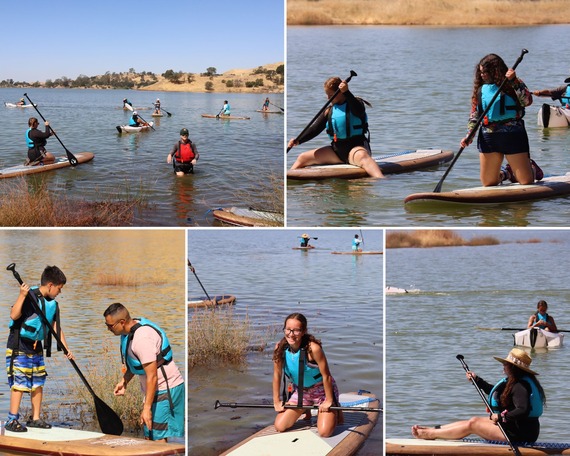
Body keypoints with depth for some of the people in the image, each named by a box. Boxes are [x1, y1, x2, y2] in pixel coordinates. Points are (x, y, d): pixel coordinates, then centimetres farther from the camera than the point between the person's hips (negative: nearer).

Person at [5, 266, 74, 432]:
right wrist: (22, 295, -36)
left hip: (36, 347, 8)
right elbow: (14, 315, -28)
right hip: (19, 348, -8)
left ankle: (35, 418, 20)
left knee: (38, 383, 10)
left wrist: (66, 348, 10)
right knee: (19, 383, -9)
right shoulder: (30, 297, -17)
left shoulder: (52, 304, 6)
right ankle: (12, 420, -4)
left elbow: (56, 327, 13)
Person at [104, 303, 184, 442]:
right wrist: (124, 381, 12)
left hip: (164, 391, -10)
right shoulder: (130, 331, 4)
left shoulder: (142, 339, -27)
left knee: (157, 437, -12)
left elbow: (152, 376, -27)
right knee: (150, 437, 11)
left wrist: (147, 408, -26)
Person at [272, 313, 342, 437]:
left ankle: (335, 410, 17)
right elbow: (277, 375, -5)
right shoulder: (280, 348, -17)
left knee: (324, 432, -17)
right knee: (279, 427, -4)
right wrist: (276, 401, 0)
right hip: (300, 391, 5)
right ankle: (306, 411, 25)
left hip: (322, 390, -4)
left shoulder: (313, 348, -32)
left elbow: (326, 375, -24)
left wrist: (328, 401, -18)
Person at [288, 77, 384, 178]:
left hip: (355, 147, -7)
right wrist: (298, 140, -7)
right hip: (336, 149, 7)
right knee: (303, 158, 3)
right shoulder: (329, 111, 13)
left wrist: (346, 92, -38)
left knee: (362, 156, -43)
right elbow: (315, 129, 8)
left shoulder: (355, 103, -2)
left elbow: (358, 111, -27)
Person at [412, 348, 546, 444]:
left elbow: (523, 410, -35)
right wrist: (477, 380, 30)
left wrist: (502, 417, -29)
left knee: (472, 424, -5)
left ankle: (429, 434, 1)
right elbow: (495, 392, 29)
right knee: (475, 420, 13)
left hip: (518, 434, -10)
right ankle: (434, 429, 16)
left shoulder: (520, 386, -22)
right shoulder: (514, 382, 12)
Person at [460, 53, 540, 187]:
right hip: (488, 137, 4)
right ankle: (507, 173, 38)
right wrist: (469, 135, 0)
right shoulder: (480, 89, 9)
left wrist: (514, 81, -23)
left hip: (513, 135, -4)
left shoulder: (513, 85, -3)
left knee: (526, 181, -2)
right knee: (488, 183, 7)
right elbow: (474, 114, 12)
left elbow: (527, 101, -18)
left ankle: (533, 168, 33)